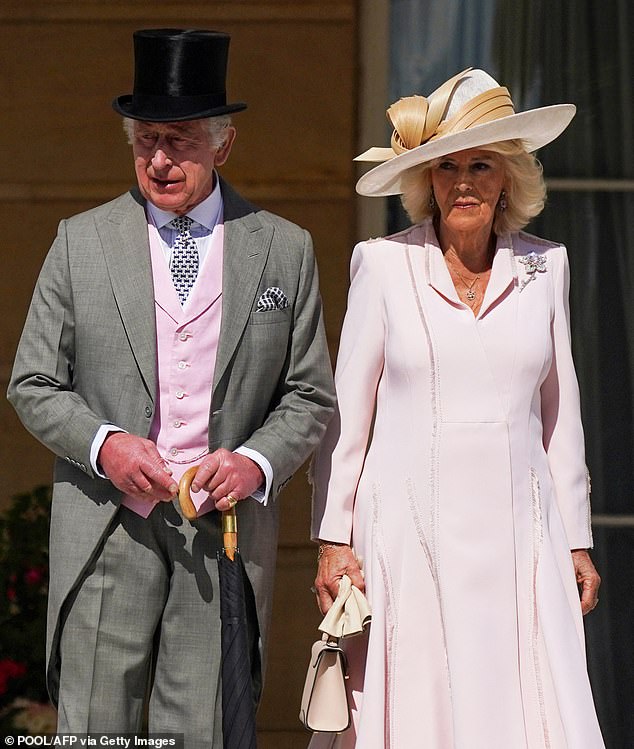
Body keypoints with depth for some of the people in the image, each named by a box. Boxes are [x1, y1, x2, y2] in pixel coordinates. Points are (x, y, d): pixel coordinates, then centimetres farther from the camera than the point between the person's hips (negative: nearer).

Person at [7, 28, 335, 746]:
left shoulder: (285, 250, 7)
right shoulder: (82, 241, 6)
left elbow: (309, 395, 10)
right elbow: (33, 384, 8)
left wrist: (257, 461, -9)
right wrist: (103, 443, -11)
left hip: (227, 525, 0)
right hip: (108, 526, 0)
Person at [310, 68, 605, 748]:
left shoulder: (544, 267, 8)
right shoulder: (384, 264, 0)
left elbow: (560, 415, 14)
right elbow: (346, 411, 3)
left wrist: (576, 540, 13)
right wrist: (333, 538, -1)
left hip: (518, 535, 2)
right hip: (410, 535, -2)